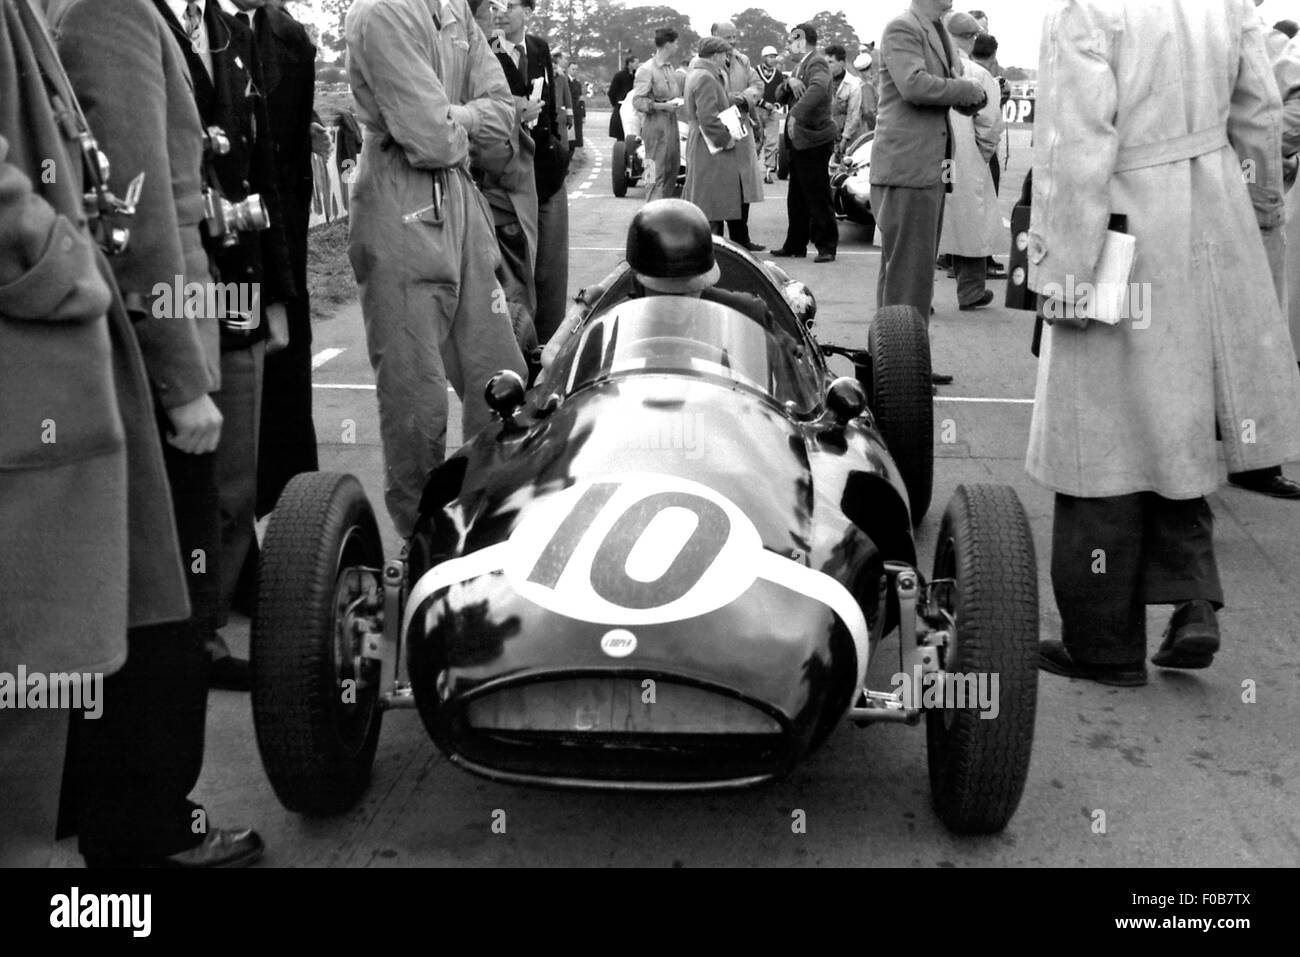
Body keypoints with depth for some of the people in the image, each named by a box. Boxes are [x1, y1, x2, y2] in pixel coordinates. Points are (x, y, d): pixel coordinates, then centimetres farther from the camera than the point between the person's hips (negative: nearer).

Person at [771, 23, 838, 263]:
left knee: (817, 197, -6)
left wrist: (796, 115, -40)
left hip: (814, 140, -10)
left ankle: (827, 247, 0)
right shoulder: (800, 66, 19)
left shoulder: (817, 63, -12)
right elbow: (780, 97, 15)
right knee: (796, 198, 14)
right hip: (798, 141, 10)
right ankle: (795, 245, 22)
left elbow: (818, 89, -33)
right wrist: (789, 82, -6)